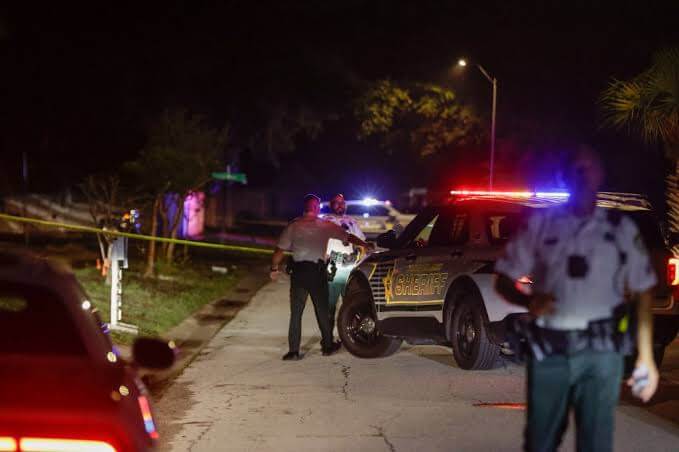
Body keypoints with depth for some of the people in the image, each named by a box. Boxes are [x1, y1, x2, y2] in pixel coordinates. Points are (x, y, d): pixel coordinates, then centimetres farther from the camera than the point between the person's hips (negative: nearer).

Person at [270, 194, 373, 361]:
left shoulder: (294, 226, 2)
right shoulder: (326, 226, 3)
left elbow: (280, 250, -2)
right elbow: (349, 238, 11)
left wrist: (274, 268, 12)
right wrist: (367, 246, 26)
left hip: (298, 270, 0)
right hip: (317, 270, 0)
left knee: (296, 313, 3)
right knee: (322, 310, 14)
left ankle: (293, 350, -2)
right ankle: (328, 346, 24)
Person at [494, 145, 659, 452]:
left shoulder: (621, 228, 6)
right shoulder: (541, 223, 6)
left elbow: (642, 293, 8)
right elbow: (504, 280, 9)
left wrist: (645, 357, 2)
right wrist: (529, 301, -14)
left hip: (601, 352, 0)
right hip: (548, 351, 0)